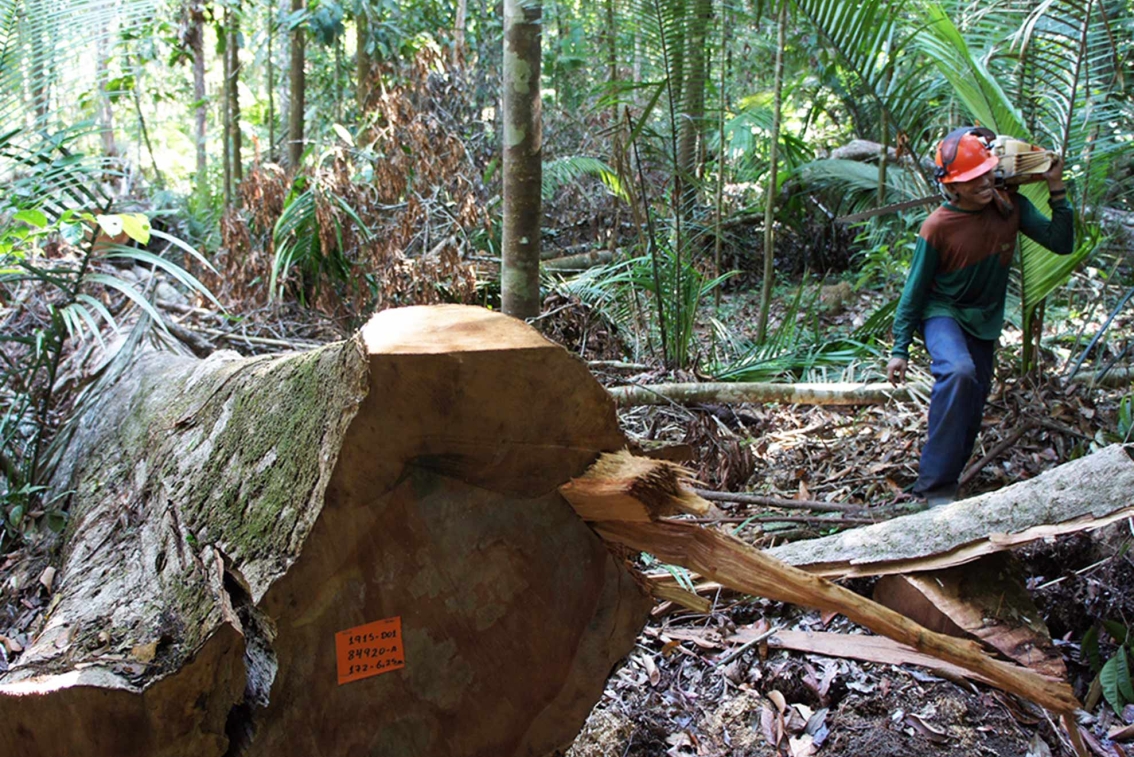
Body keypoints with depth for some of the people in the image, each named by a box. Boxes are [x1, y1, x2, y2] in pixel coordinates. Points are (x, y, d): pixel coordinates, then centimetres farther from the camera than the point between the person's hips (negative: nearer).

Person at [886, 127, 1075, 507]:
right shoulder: (937, 227, -20)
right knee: (958, 372, -35)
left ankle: (944, 480, 29)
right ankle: (936, 486, -32)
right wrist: (900, 349, -10)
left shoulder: (1010, 206, -8)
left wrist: (1056, 190, -17)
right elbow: (915, 291, -12)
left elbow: (1062, 243, -7)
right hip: (943, 313, -6)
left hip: (985, 321, 6)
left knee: (970, 412, 8)